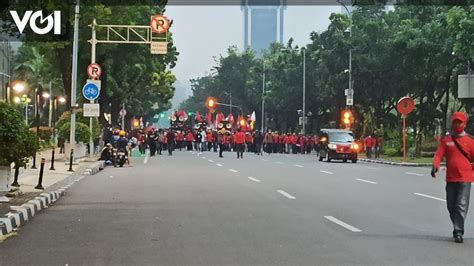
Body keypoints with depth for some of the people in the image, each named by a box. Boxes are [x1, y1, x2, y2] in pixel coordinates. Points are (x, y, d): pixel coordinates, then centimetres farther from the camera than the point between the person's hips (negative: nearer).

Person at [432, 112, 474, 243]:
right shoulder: (446, 140, 9)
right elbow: (439, 154, -1)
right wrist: (435, 165, -19)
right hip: (450, 178, 4)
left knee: (461, 206, -11)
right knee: (451, 206, 11)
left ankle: (458, 232, -9)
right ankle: (457, 229, 28)